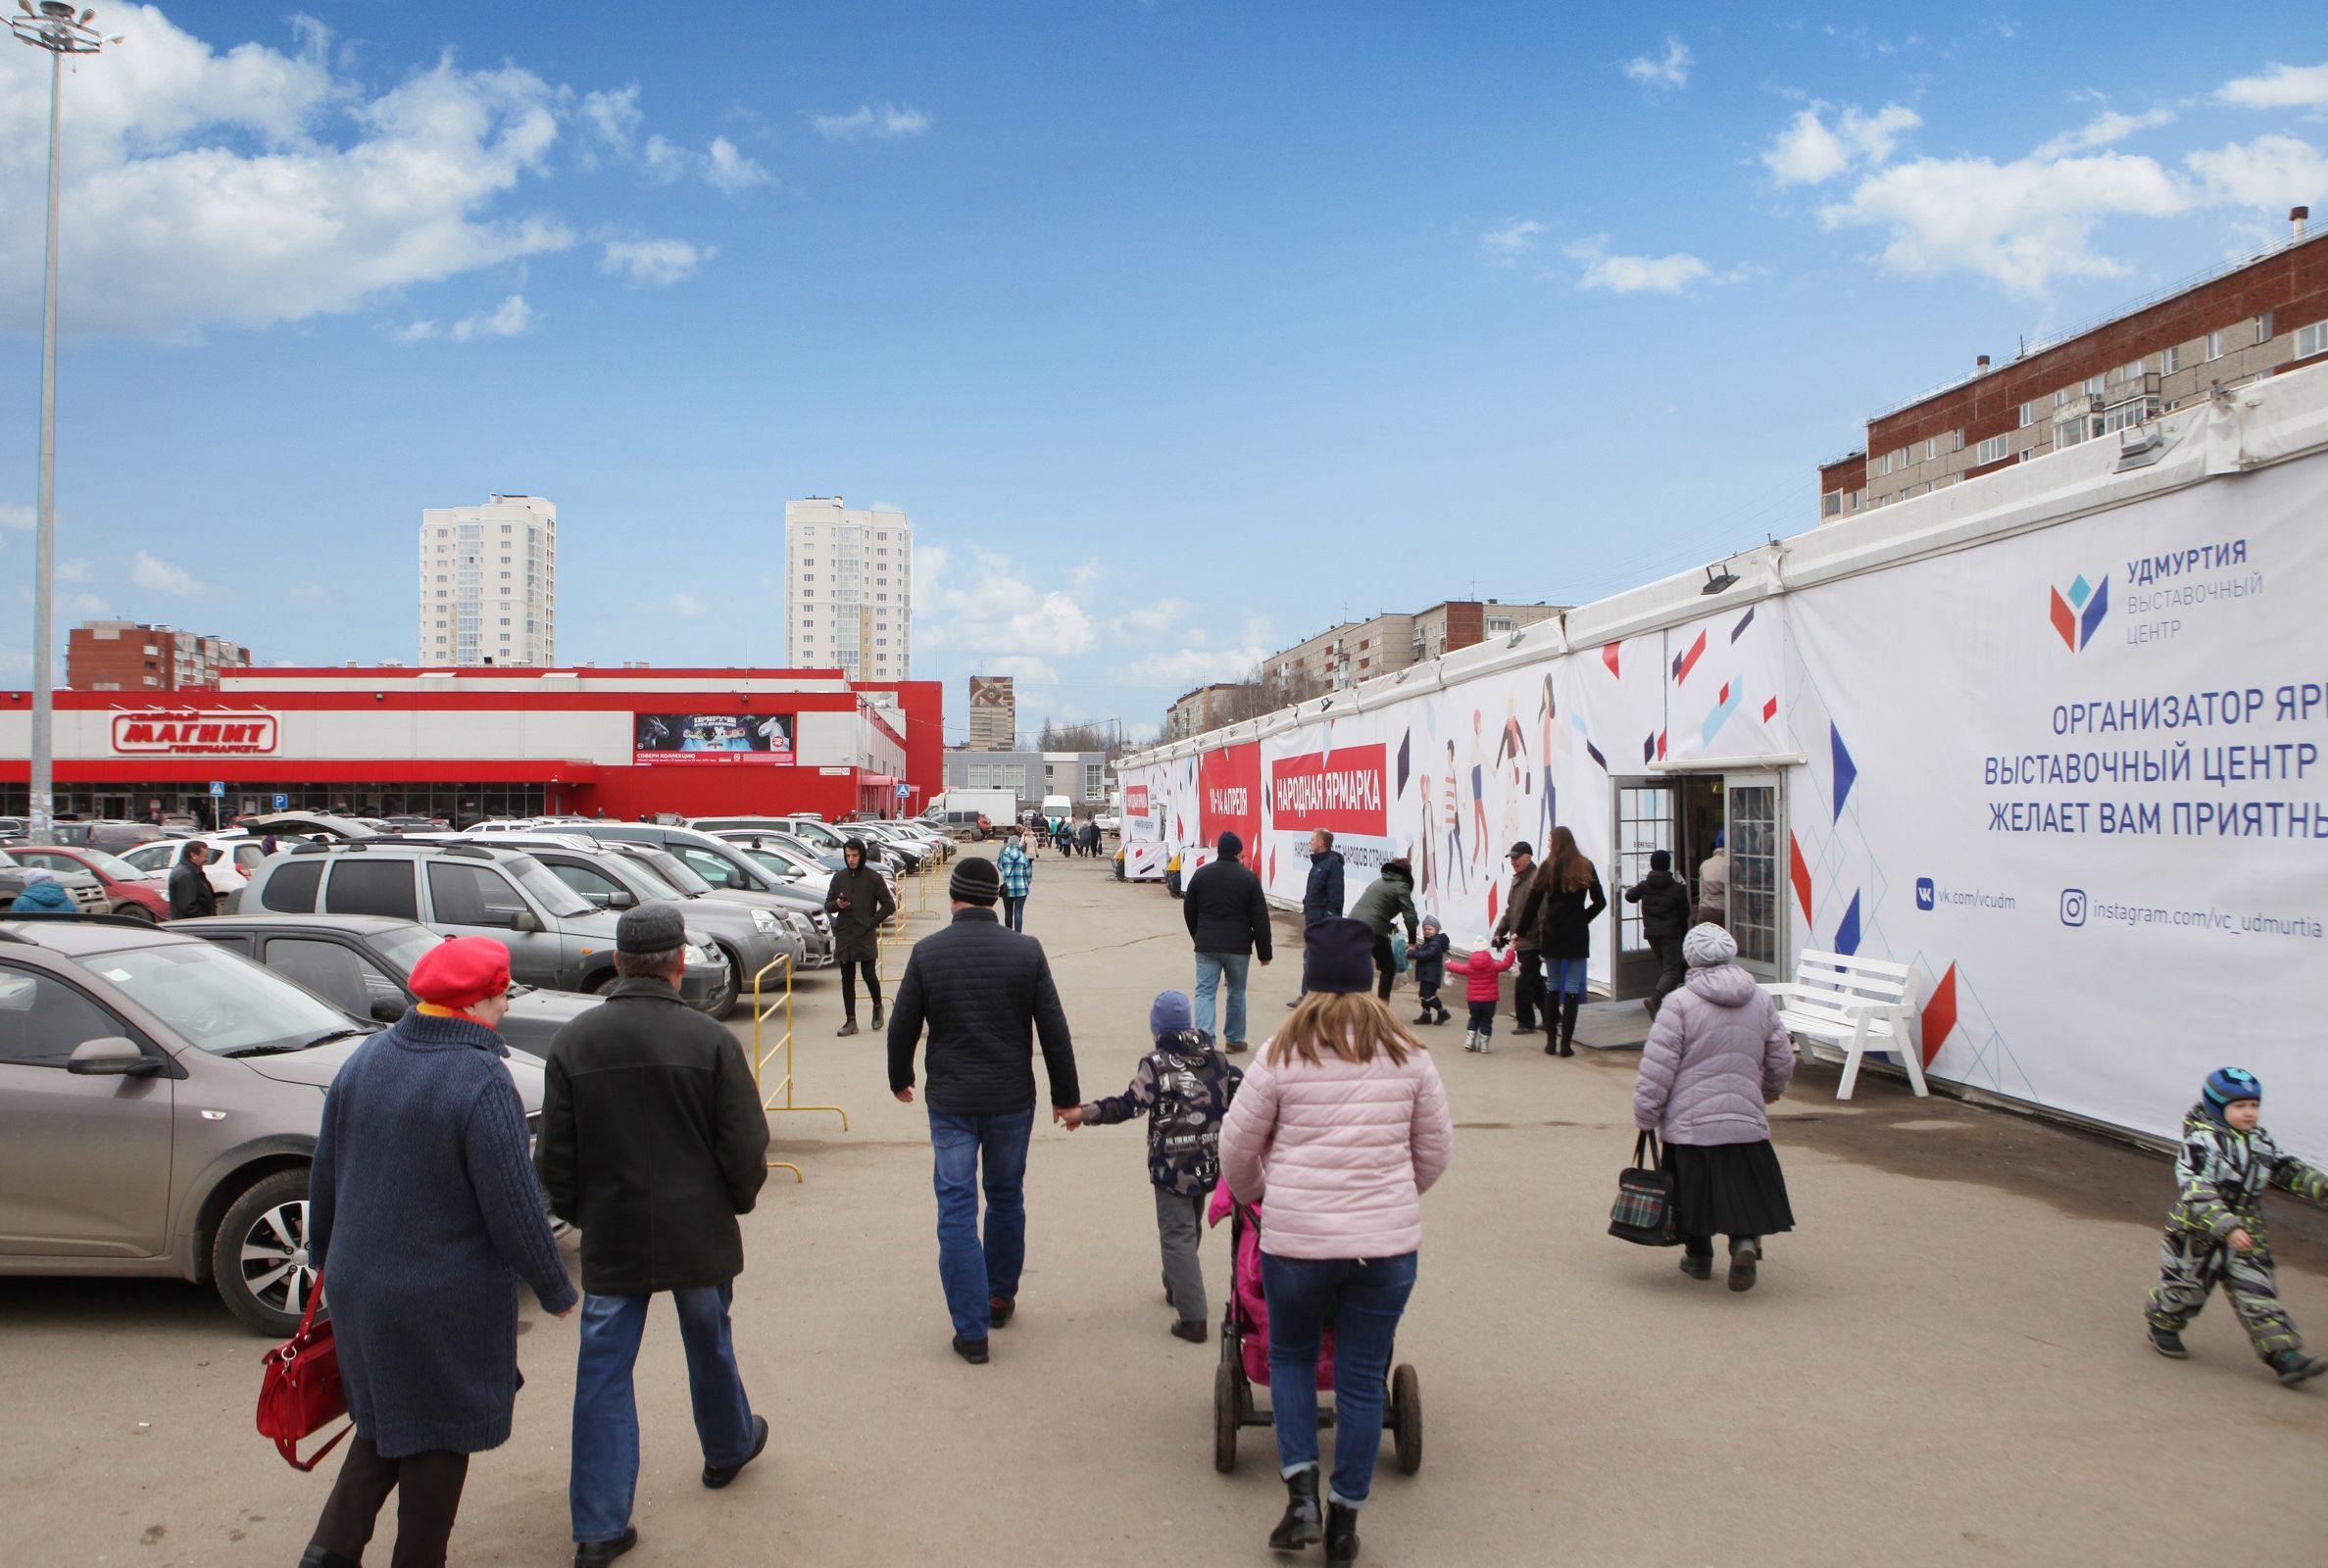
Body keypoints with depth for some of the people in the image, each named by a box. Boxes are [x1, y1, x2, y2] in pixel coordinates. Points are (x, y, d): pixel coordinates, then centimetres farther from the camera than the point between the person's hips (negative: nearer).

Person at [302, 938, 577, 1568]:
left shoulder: (365, 1059, 0)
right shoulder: (482, 1080, -22)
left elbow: (325, 1176, 11)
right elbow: (515, 1207, -19)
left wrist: (325, 1255, 26)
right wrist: (555, 1289, -7)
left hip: (358, 1287, 7)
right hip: (447, 1298, -6)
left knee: (384, 1418, 24)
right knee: (439, 1431, 11)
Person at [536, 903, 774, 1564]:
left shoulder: (572, 1042, -7)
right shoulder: (710, 1040, -14)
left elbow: (554, 1155, 0)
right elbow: (745, 1148, -10)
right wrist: (737, 1201, 9)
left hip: (610, 1239, 1)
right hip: (698, 1235, -1)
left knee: (603, 1371, 7)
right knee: (709, 1346, 21)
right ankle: (727, 1448, 44)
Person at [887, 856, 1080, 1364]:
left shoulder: (928, 952, -8)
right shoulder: (1027, 951, -6)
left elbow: (902, 1026, -1)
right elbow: (1054, 1030, -3)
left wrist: (900, 1079, 18)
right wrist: (1065, 1094, 8)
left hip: (950, 1103, -1)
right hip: (1011, 1100, 2)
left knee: (957, 1212, 5)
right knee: (1006, 1198, 21)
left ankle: (971, 1330, 5)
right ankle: (1000, 1297, 36)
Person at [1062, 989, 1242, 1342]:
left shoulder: (1156, 1064, -11)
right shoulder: (1217, 1059, 5)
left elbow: (1130, 1104, -20)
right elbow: (1239, 1096, 8)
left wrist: (1084, 1113, -14)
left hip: (1173, 1167, -6)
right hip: (1209, 1163, 6)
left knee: (1178, 1236, -2)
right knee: (1190, 1228, 25)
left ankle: (1191, 1317, -7)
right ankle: (1177, 1287, 43)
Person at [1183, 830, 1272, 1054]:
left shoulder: (1201, 874, 2)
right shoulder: (1248, 878, -5)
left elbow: (1189, 911, 10)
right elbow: (1260, 918, -5)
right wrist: (1264, 952, 2)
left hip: (1207, 946, 1)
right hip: (1238, 947, -1)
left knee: (1205, 991, 1)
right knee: (1236, 993, 14)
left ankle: (1203, 1032, -19)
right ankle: (1235, 1040, 22)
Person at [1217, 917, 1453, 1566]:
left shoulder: (1284, 1053, -5)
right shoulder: (1407, 1054, 1)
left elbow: (1237, 1145, 3)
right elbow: (1436, 1148, 10)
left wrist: (1253, 1195, 23)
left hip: (1297, 1239, -1)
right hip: (1388, 1243, 2)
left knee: (1290, 1355, 20)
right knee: (1363, 1377, 11)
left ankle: (1301, 1494, 11)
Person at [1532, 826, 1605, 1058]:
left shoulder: (1549, 867, -4)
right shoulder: (1586, 867, 3)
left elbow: (1534, 902, -4)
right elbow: (1600, 902, 4)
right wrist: (1582, 919, 13)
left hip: (1552, 934, 0)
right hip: (1578, 935, 0)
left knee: (1553, 987, 10)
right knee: (1572, 990, 2)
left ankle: (1551, 1042, 11)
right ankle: (1566, 1043, -1)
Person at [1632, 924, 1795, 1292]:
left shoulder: (1679, 1003, -12)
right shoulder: (1761, 1000, 2)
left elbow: (1657, 1069, -13)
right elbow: (1782, 1062, 11)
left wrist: (1645, 1117, -2)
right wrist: (1771, 1091, 32)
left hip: (1689, 1123, -2)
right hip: (1746, 1123, 3)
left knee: (1694, 1190, 15)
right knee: (1743, 1193, 14)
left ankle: (1698, 1255, 27)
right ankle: (1745, 1241, -9)